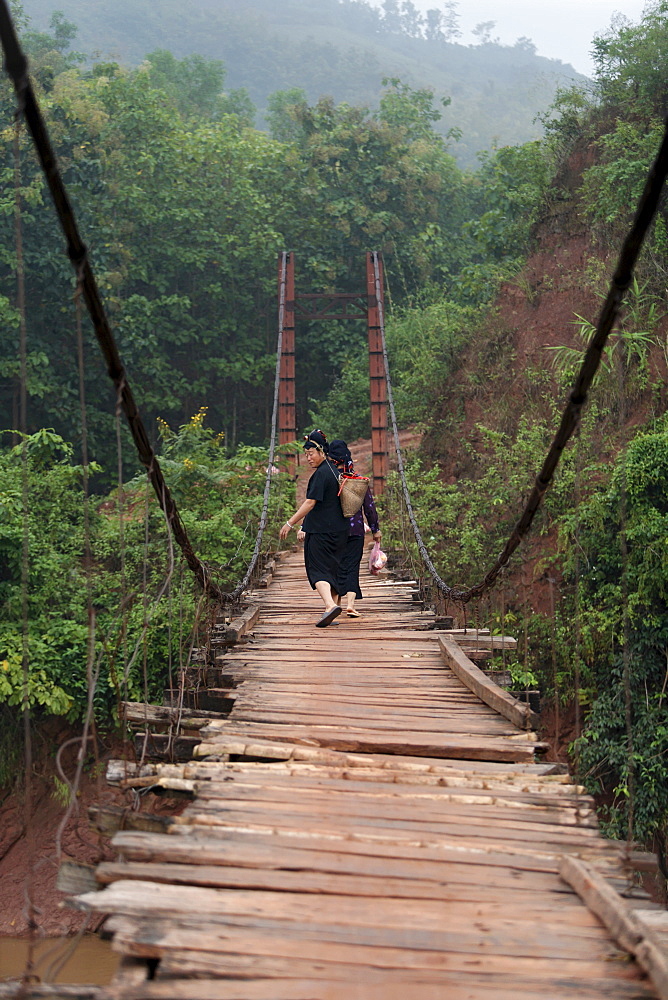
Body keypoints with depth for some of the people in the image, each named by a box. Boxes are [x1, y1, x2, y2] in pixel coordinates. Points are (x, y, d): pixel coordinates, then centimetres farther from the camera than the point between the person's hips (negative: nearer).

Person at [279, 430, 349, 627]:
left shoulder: (321, 474, -14)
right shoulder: (335, 471, 14)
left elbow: (311, 503, -18)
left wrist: (290, 524, -14)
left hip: (320, 531, -9)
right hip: (339, 530, 9)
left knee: (318, 570, -9)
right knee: (332, 570, 13)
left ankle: (330, 605, -27)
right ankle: (332, 606, 16)